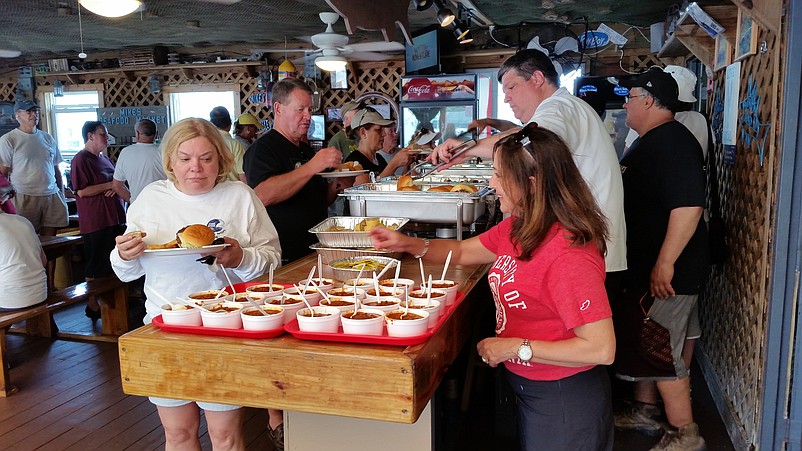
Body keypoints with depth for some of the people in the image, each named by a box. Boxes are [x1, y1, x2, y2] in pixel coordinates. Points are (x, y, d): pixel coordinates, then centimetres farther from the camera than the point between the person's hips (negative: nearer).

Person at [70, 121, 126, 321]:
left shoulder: (103, 158, 18)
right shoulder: (80, 159, -8)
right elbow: (82, 191, -17)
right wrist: (110, 185, -13)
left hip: (114, 218, 8)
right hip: (95, 221, -8)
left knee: (113, 265, 11)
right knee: (95, 267, -1)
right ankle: (93, 305, 9)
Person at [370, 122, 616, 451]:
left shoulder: (568, 255, -30)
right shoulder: (517, 227, -2)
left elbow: (601, 349, -30)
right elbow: (463, 252, 12)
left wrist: (517, 348, -24)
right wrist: (408, 244, -4)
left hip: (563, 398, -8)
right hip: (526, 386, 8)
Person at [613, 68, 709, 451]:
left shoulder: (673, 143, -20)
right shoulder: (649, 142, 14)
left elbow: (688, 206, -29)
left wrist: (665, 264, -29)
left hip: (667, 271, -10)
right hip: (644, 264, 10)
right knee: (640, 343, 19)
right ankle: (644, 412, 35)